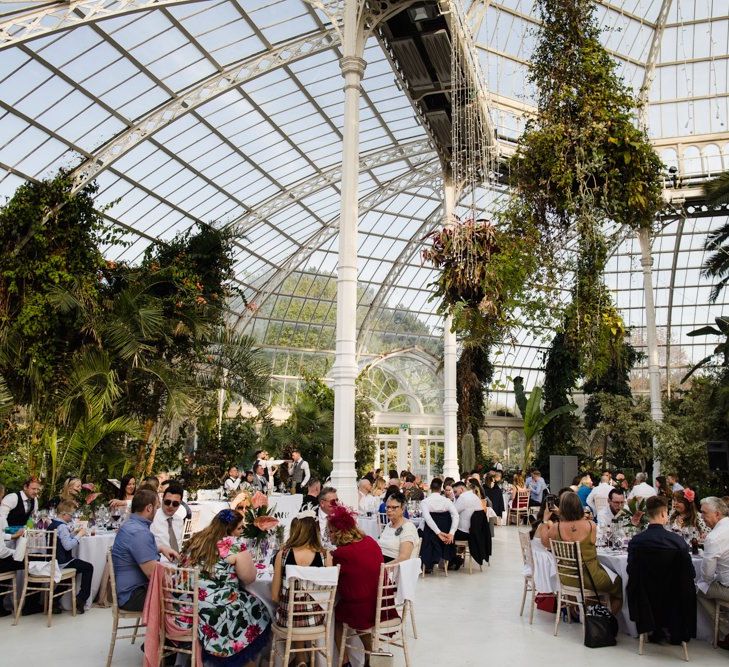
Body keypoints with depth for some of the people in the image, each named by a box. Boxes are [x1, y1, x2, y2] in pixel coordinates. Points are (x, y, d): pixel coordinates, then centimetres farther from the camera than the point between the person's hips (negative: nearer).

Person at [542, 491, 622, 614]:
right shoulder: (591, 525, -17)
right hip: (589, 578, -3)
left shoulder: (556, 527, -14)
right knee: (619, 584, 22)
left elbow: (545, 543, 6)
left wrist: (545, 520, 12)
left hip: (567, 579, 3)